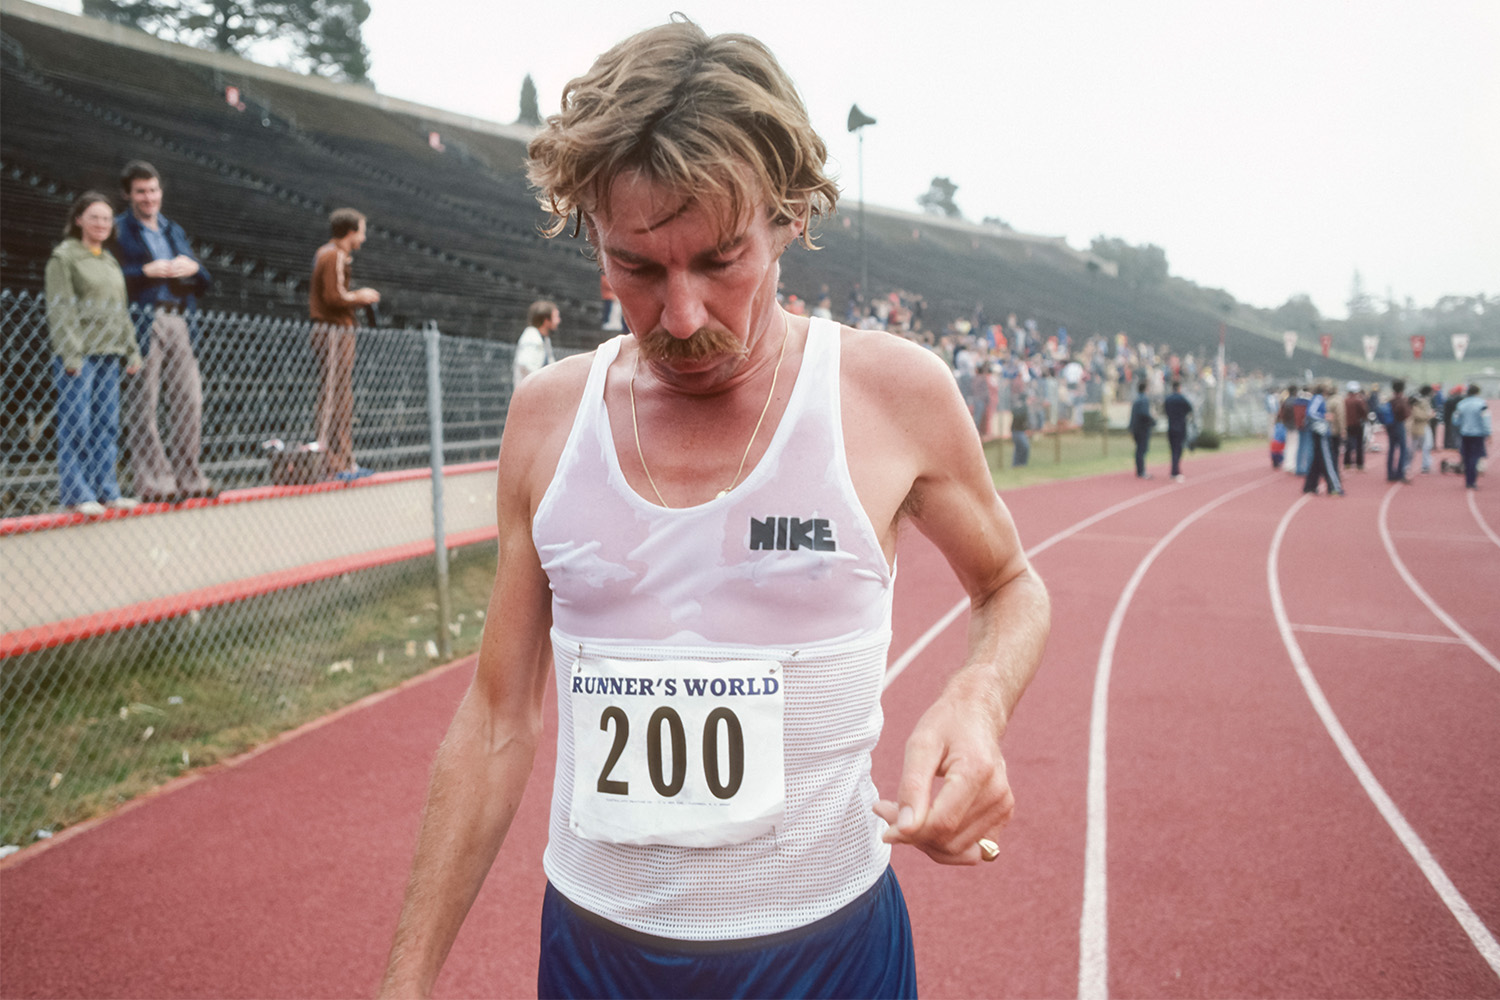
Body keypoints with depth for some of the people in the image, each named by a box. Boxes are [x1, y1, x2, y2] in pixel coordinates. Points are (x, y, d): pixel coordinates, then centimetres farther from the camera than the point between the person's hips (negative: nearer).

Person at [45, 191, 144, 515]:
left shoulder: (110, 261, 20)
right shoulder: (63, 256, -1)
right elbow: (59, 309, -9)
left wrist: (131, 350, 16)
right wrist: (70, 354, -16)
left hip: (108, 353, 7)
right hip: (78, 353, -7)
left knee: (108, 424, 6)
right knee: (76, 425, -6)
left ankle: (105, 490, 11)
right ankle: (75, 494, -2)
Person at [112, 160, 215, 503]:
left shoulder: (174, 230, 24)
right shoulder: (118, 230, 6)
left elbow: (204, 282, 21)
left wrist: (193, 268, 0)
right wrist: (147, 272, -13)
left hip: (180, 324, 5)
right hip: (142, 325, -5)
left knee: (189, 402, 2)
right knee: (142, 405, -6)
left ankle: (189, 478, 9)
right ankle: (152, 482, -3)